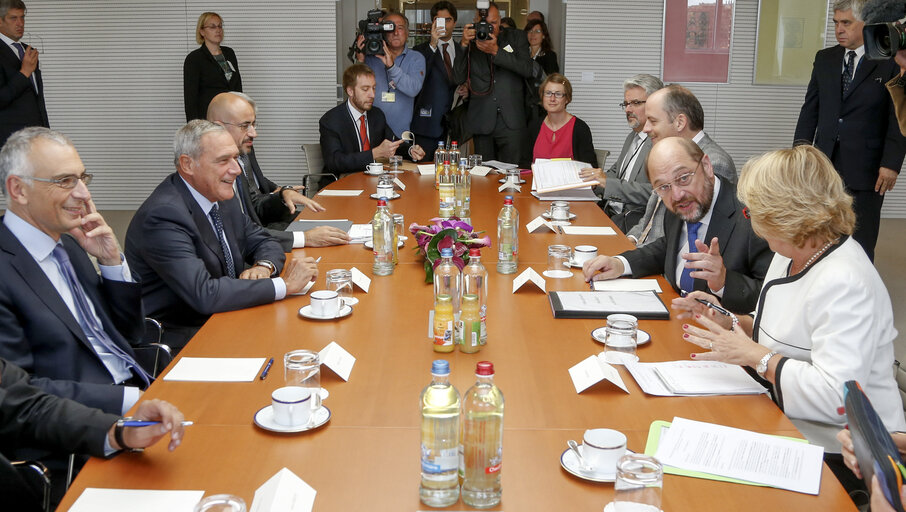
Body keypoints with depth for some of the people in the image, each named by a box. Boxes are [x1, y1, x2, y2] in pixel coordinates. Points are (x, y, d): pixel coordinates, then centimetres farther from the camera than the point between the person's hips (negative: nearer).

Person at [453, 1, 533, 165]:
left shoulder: (516, 37, 10)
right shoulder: (470, 44, 10)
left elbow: (527, 70, -5)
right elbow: (458, 79, 1)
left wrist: (496, 51, -14)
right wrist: (464, 44, -8)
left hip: (511, 122, -1)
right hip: (481, 123, 1)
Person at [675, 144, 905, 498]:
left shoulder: (844, 284, -26)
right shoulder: (793, 254, 6)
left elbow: (836, 396, -33)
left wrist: (755, 355, -24)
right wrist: (728, 322, 4)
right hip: (791, 427, 9)